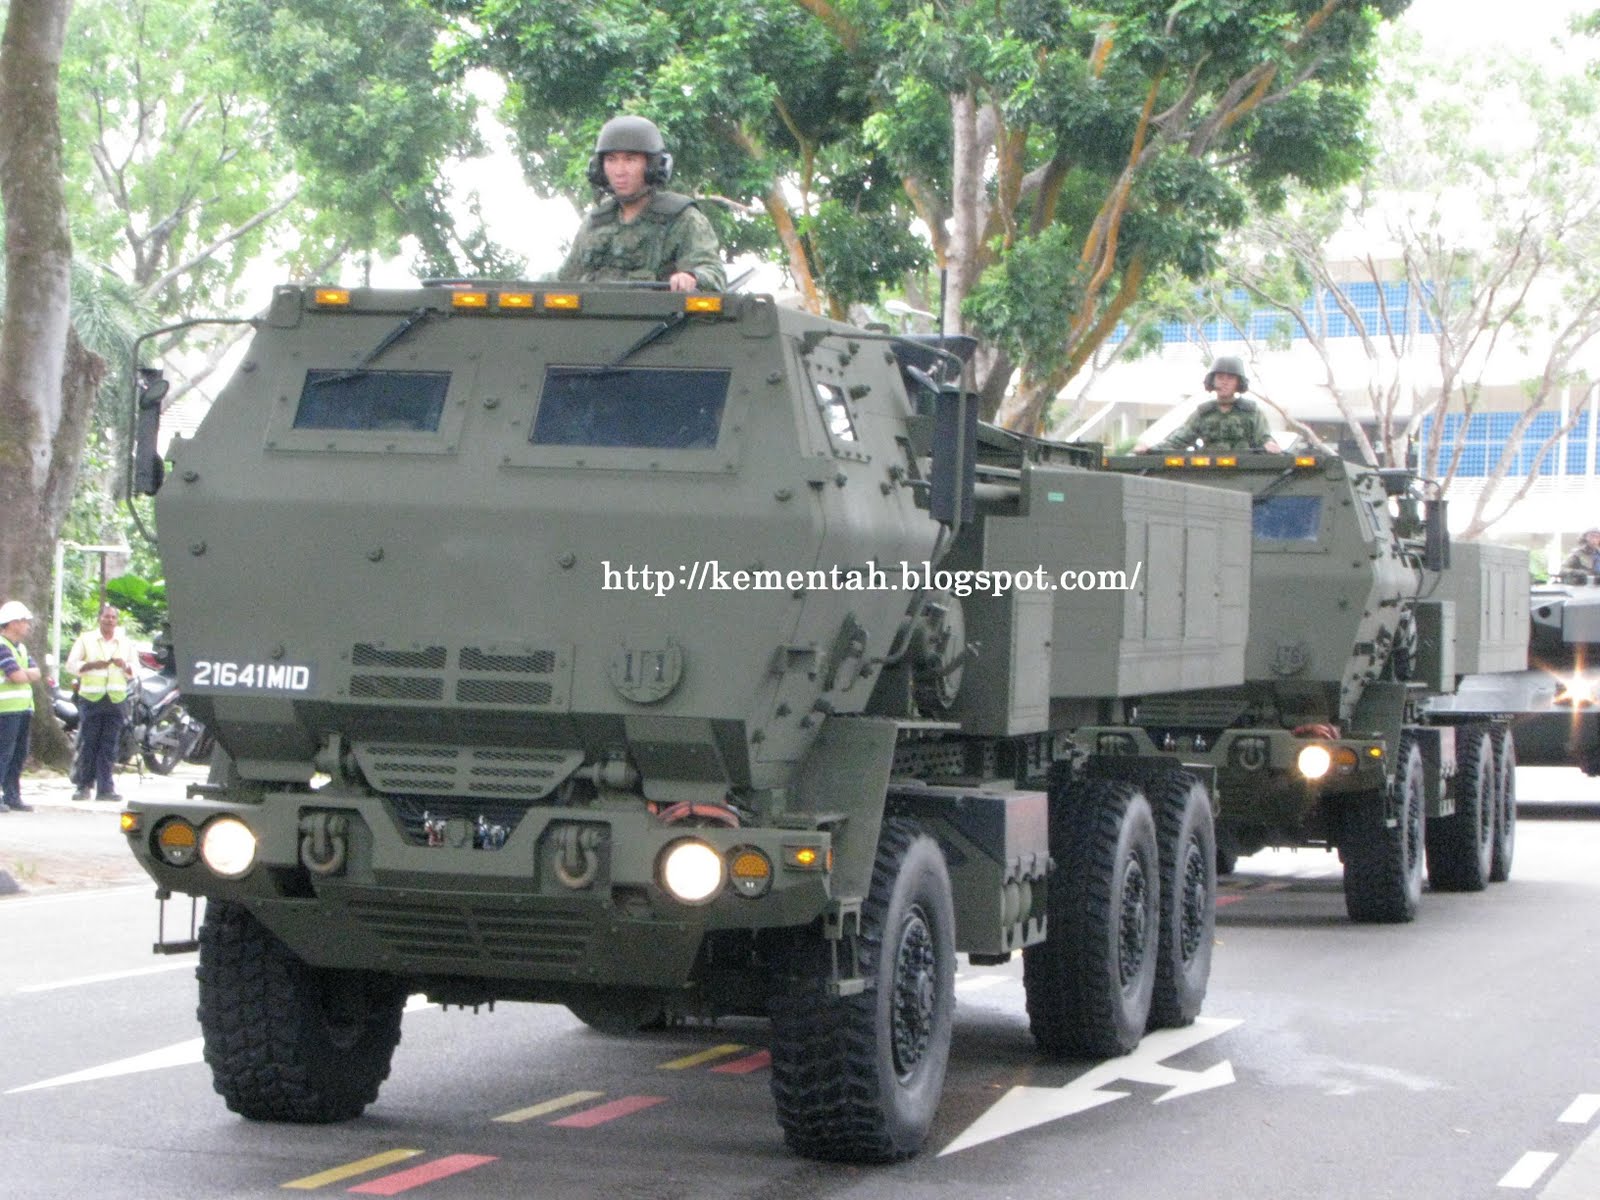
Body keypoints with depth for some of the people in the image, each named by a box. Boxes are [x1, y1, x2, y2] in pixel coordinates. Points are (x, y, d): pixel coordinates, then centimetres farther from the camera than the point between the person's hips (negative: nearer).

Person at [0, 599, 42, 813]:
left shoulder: (20, 648, 19)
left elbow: (35, 674, 12)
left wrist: (24, 673, -7)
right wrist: (28, 674, 3)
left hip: (22, 707, 9)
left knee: (19, 755, 10)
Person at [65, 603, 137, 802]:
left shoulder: (125, 642, 15)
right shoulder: (86, 638, 7)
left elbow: (134, 672, 16)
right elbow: (71, 665, 2)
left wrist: (125, 665, -7)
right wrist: (92, 665, -14)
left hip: (116, 699, 2)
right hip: (91, 697, -2)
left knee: (109, 746, -1)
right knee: (87, 744, -4)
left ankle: (105, 788, -1)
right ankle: (83, 786, 1)